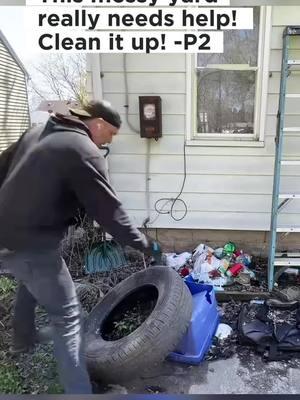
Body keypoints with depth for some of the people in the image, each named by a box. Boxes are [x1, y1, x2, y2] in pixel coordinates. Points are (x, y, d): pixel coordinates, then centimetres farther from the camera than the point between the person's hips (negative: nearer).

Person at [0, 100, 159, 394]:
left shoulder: (37, 132, 11)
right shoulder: (85, 152, -14)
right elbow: (108, 210, -14)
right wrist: (142, 243, -2)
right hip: (31, 245, -9)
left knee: (30, 280, 35)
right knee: (67, 317, 0)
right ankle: (78, 391, 6)